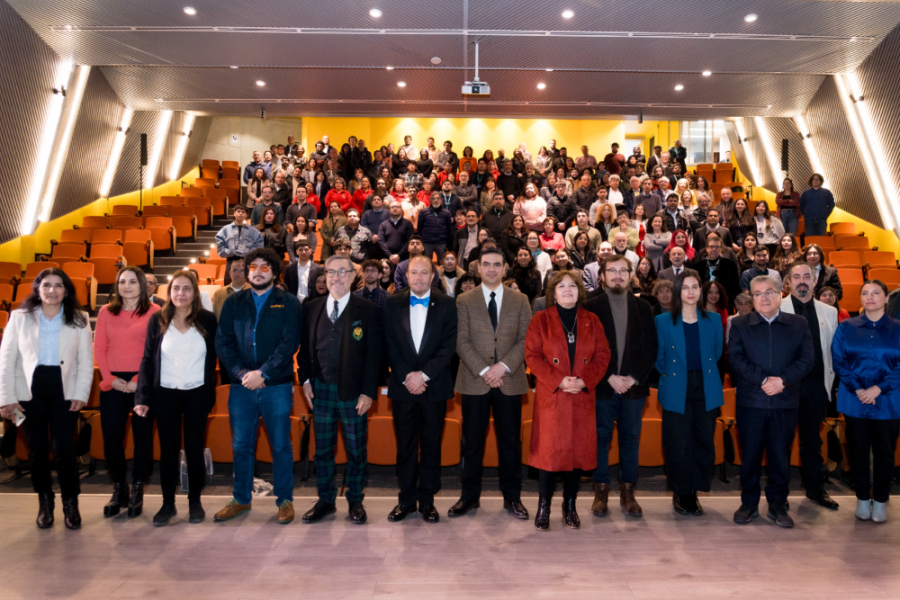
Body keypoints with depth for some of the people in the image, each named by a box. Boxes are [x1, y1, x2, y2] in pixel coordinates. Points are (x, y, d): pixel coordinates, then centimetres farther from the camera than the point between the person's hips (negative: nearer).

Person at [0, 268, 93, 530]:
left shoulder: (79, 320, 3)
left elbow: (86, 360, 1)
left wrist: (80, 394, -7)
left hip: (63, 389, -1)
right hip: (29, 389, 1)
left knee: (63, 449, -6)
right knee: (36, 449, 9)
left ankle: (70, 503, 11)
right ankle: (45, 502, 26)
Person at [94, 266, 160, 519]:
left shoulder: (153, 312, -1)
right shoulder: (106, 312, 9)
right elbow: (99, 348, 7)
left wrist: (139, 380, -12)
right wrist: (110, 378, -5)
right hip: (113, 383, 3)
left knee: (142, 434, 4)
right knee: (111, 436, 4)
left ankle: (137, 491, 18)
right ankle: (118, 489, 20)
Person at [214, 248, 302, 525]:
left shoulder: (288, 303, 1)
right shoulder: (233, 303, 10)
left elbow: (289, 343, -8)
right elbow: (222, 343, 3)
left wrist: (262, 373, -14)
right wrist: (241, 373, -10)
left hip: (277, 386, -3)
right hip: (241, 387, 3)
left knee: (281, 445, 5)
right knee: (241, 446, 11)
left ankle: (285, 500, 18)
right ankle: (241, 499, 27)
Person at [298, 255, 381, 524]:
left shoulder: (367, 310, -3)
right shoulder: (312, 308, 8)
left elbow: (374, 353, -6)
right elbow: (305, 348, 12)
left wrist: (368, 392, -11)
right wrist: (305, 380, 0)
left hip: (353, 391, -3)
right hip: (321, 389, 3)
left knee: (356, 450, 7)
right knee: (322, 449, 12)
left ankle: (355, 500, 23)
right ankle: (326, 500, 27)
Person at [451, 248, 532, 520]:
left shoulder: (520, 301, 8)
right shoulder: (464, 301, 5)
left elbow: (526, 339, 1)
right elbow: (461, 342, -2)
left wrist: (504, 366, -13)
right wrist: (483, 370, -13)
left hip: (510, 382, 1)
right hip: (474, 382, -1)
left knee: (510, 441, 7)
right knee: (472, 442, 6)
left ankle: (512, 497, 20)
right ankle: (469, 496, 19)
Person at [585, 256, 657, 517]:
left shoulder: (643, 307, 7)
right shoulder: (592, 307, 0)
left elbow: (650, 348, 4)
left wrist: (634, 378, -7)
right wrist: (609, 377, -12)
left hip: (634, 385, 2)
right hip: (602, 385, -2)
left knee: (631, 438, 8)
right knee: (601, 437, 5)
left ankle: (627, 492, 18)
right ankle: (601, 491, 15)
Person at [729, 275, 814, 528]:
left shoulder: (799, 324, 8)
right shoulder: (740, 324, 5)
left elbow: (807, 359, 0)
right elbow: (735, 359, -6)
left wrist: (783, 380, -15)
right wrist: (763, 380, -16)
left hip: (785, 401, 1)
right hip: (750, 401, 0)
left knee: (780, 455, 7)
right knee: (750, 454, 6)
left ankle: (778, 504, 21)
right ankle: (749, 503, 20)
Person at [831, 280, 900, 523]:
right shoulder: (846, 328, 2)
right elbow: (839, 361, -1)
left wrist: (878, 388, -15)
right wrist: (857, 389, -12)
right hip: (854, 402, 1)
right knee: (858, 450, 8)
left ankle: (880, 500, 23)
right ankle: (863, 498, 23)